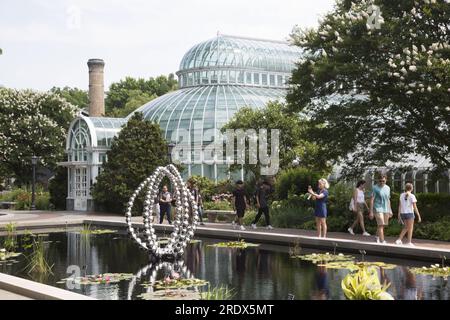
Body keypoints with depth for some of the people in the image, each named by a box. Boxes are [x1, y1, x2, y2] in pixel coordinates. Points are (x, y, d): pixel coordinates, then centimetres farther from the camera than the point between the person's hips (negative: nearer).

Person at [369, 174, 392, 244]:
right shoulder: (375, 188, -8)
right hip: (378, 209, -6)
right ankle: (382, 241, -14)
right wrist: (371, 212, -12)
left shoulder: (388, 188, 10)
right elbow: (372, 199, -8)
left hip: (386, 209, 6)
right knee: (381, 225, -13)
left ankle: (377, 238, 30)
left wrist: (390, 210, 16)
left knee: (383, 225, 9)